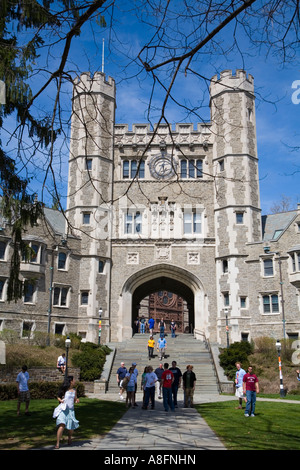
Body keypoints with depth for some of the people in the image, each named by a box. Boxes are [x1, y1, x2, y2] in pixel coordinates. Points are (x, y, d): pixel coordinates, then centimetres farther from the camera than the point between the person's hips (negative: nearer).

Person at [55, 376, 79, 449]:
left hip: (71, 410, 5)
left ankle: (69, 438, 39)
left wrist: (77, 400, 0)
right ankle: (57, 443, -13)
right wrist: (60, 400, -14)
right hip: (63, 409, -5)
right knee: (62, 425, -20)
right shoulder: (64, 389, -3)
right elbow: (58, 397, 6)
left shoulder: (74, 390, 11)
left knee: (71, 427, 7)